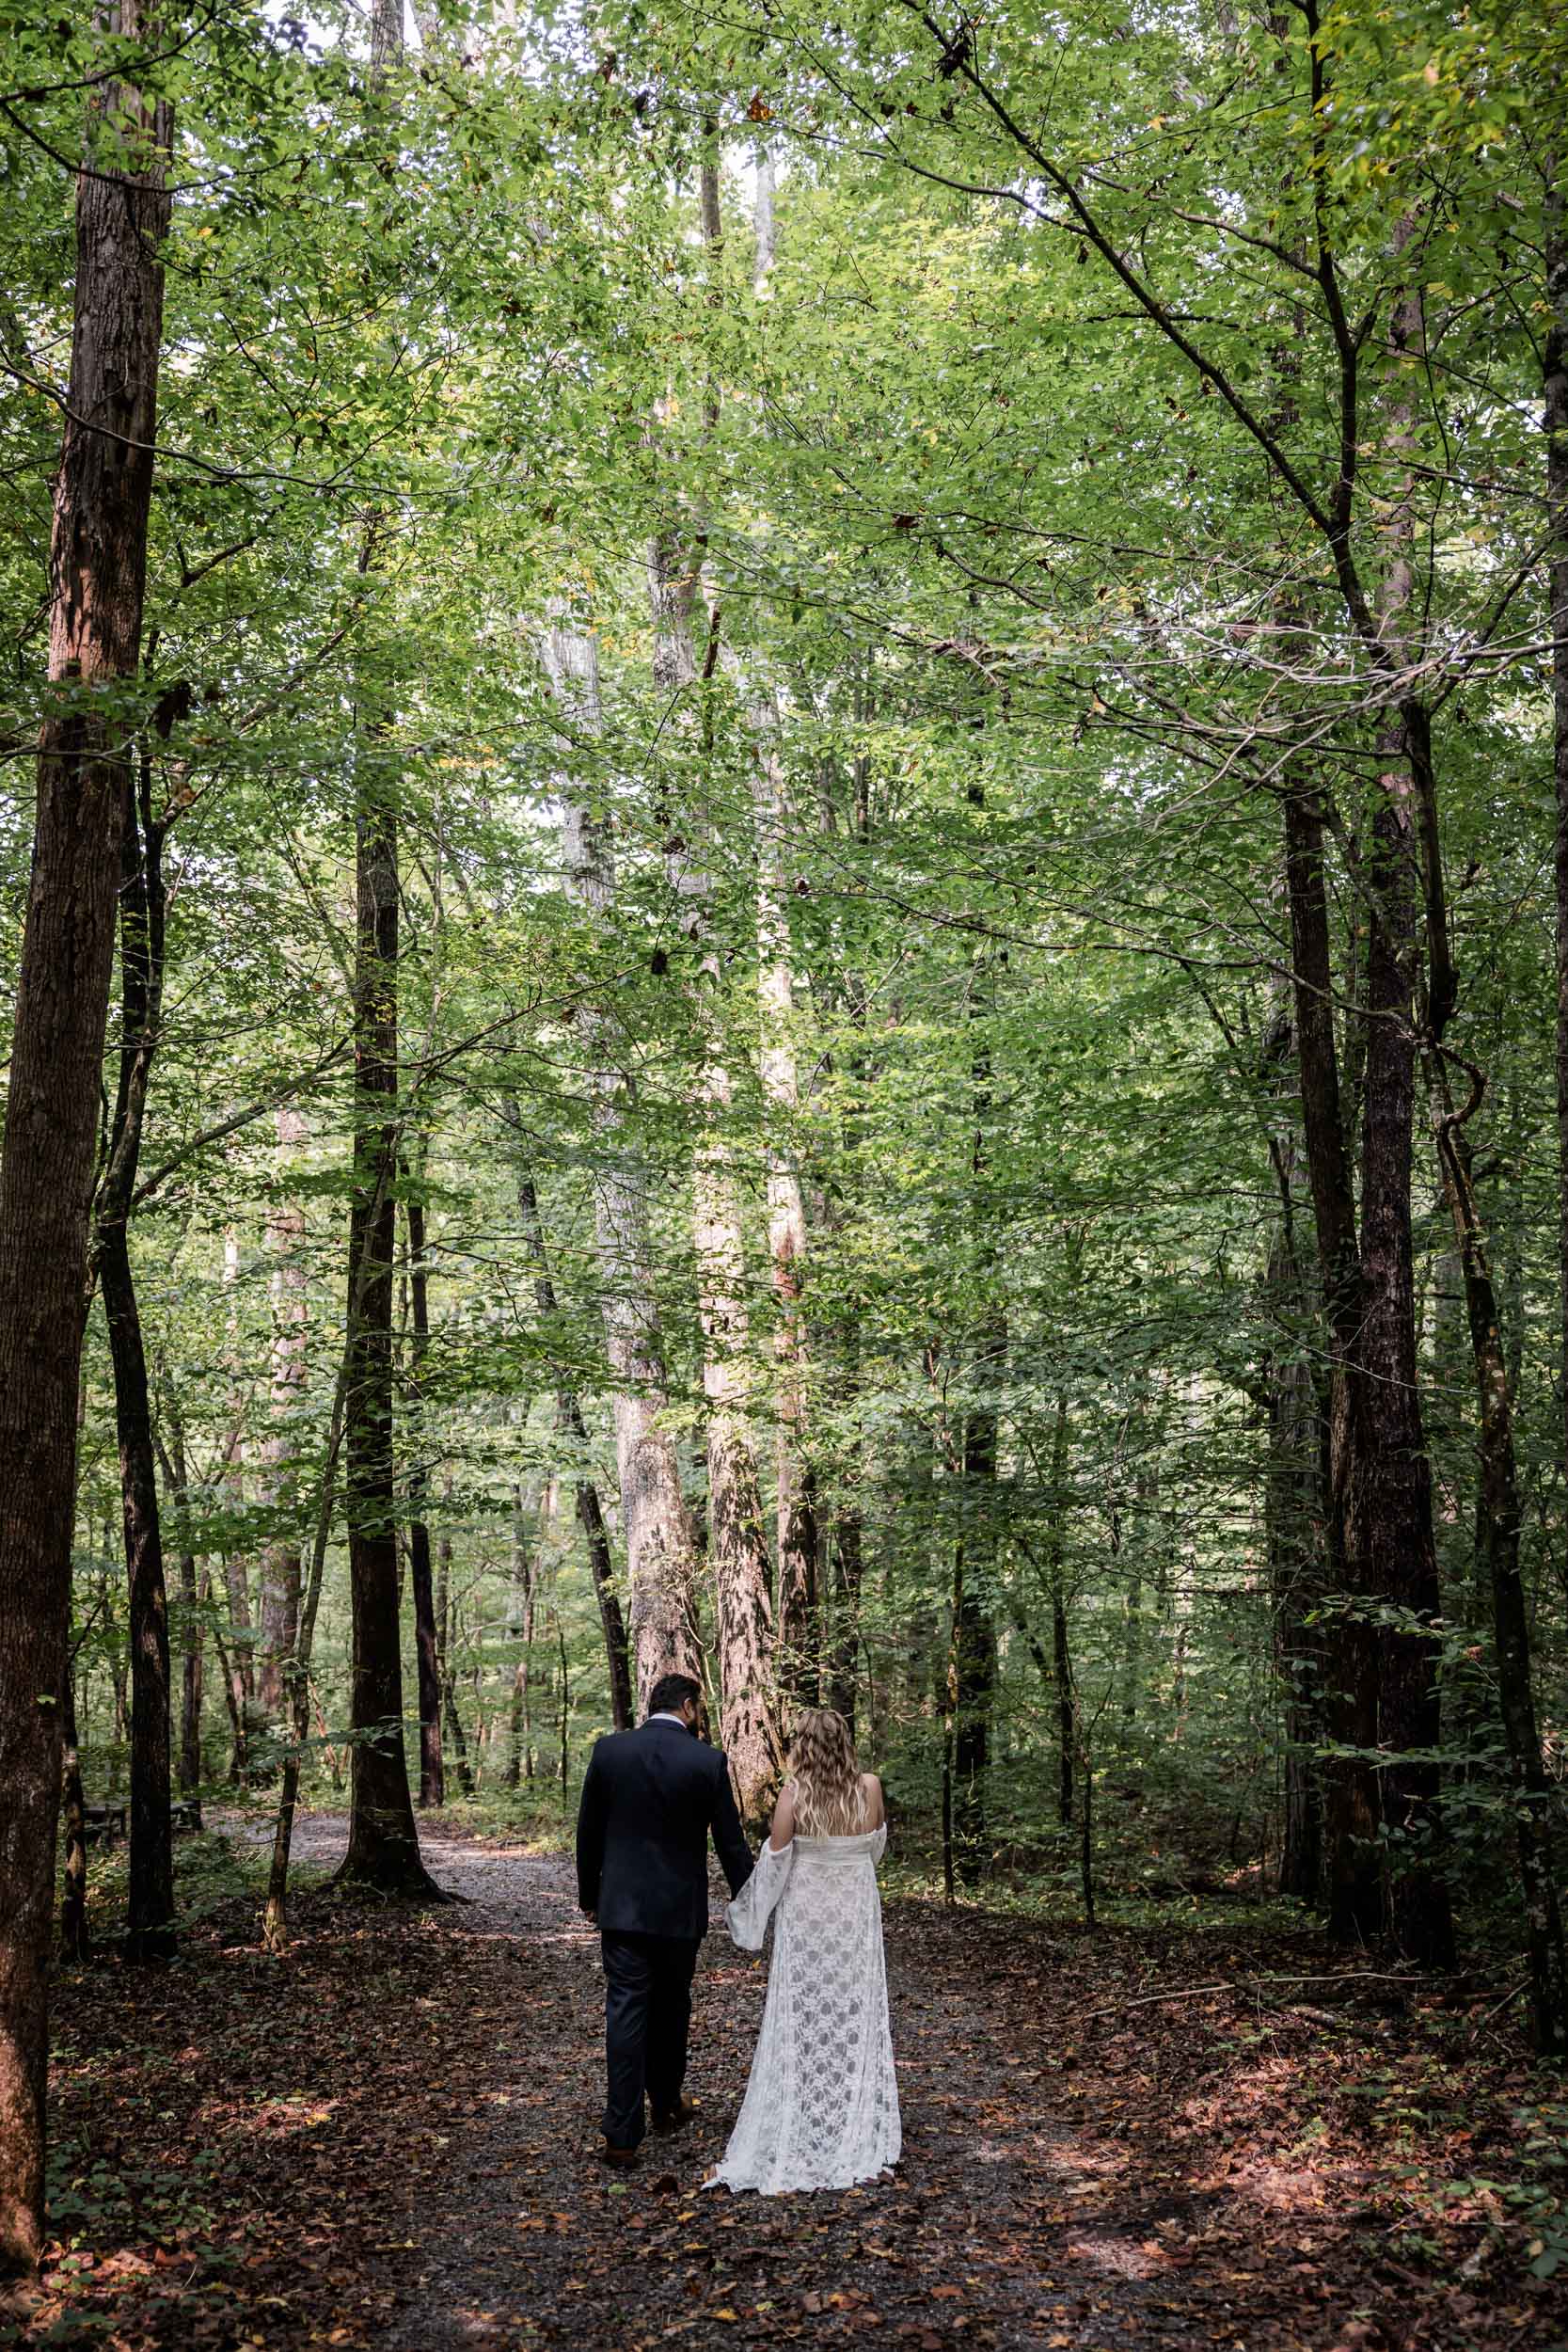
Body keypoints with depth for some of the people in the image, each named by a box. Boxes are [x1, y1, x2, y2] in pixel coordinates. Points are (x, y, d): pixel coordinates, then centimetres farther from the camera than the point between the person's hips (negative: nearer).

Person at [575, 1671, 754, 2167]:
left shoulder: (608, 1750, -4)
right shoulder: (707, 1761, -9)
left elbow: (588, 1832, 4)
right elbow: (731, 1843, -4)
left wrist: (589, 1894, 16)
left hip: (621, 1907, 1)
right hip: (680, 1910, 0)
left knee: (625, 2013, 1)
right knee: (671, 2010, 18)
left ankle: (622, 2134, -4)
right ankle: (666, 2104, 33)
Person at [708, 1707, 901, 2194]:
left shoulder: (794, 1793, -16)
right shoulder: (870, 1787, -8)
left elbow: (774, 1861, -11)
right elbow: (876, 1847, 7)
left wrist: (755, 1915, 3)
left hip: (805, 1916, -2)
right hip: (857, 1916, 2)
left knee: (802, 2026, 7)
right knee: (856, 2021, 13)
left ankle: (795, 2143, 13)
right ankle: (858, 2135, 20)